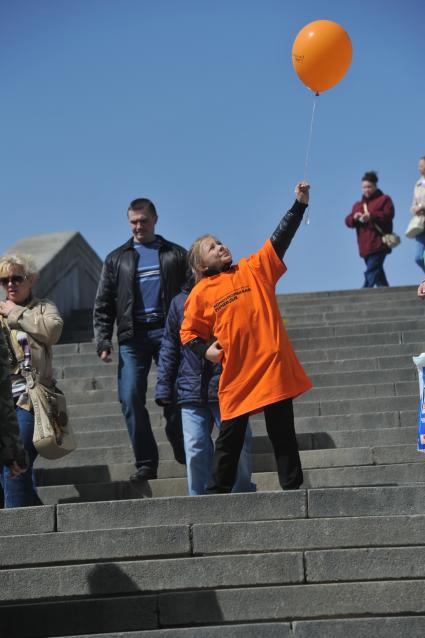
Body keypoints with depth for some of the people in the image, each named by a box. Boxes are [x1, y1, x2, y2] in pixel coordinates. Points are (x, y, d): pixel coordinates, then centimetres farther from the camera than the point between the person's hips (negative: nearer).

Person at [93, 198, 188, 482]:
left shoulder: (176, 255, 12)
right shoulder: (117, 259, 16)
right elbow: (103, 305, 14)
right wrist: (103, 341, 2)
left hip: (168, 332, -2)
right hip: (132, 337, 2)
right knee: (131, 398, -6)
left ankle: (185, 455, 5)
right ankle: (146, 464, -1)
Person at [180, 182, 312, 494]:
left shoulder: (254, 268, 8)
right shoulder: (201, 293, 5)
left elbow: (280, 238, 3)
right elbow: (189, 333, 12)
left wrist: (300, 203, -4)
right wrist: (206, 349, -6)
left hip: (274, 365, 1)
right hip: (236, 373, 0)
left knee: (282, 432, 6)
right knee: (231, 435, 5)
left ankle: (292, 485, 13)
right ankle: (219, 489, 16)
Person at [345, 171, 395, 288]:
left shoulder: (384, 200, 5)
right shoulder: (358, 205, 23)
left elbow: (388, 215, -10)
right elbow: (348, 221, 14)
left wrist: (371, 216, -21)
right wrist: (354, 217, -9)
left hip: (378, 244, -7)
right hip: (365, 246, 7)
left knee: (371, 273, -17)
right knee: (377, 273, 10)